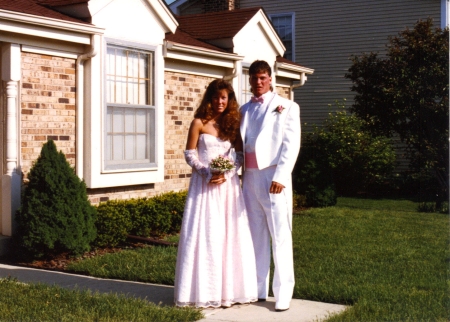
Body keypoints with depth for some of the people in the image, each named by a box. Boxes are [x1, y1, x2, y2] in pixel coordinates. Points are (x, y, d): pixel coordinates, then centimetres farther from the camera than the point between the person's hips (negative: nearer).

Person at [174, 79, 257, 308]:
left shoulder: (233, 123, 8)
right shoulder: (199, 123, -1)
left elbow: (239, 155, 7)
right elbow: (189, 153, -2)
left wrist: (226, 174, -9)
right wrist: (207, 172, -15)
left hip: (228, 184, 3)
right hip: (204, 184, -3)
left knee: (230, 234, 4)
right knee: (204, 235, -2)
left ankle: (229, 289, 15)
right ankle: (203, 291, 6)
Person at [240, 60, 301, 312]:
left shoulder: (287, 107, 3)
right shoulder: (245, 109, 17)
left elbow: (292, 144, -6)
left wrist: (281, 176, -17)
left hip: (273, 176, -5)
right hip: (250, 177, 5)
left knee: (280, 236, -4)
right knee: (256, 236, 9)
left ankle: (283, 293, 0)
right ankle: (259, 289, 16)